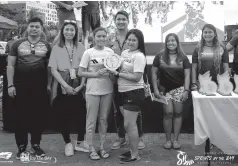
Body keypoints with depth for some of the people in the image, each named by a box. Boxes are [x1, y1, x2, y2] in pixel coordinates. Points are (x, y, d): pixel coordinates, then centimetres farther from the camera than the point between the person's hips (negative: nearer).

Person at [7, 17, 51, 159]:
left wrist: (49, 84, 1)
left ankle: (36, 144, 22)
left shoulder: (46, 46, 6)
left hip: (40, 87, 1)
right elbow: (11, 65, 3)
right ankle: (21, 146, 18)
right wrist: (10, 85, -4)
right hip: (21, 87, 0)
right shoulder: (18, 44, 5)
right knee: (21, 116, 5)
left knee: (39, 116, 7)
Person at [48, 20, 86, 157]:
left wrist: (81, 85, -12)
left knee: (81, 114, 2)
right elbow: (54, 70, -3)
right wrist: (66, 85, -12)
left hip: (79, 87, 0)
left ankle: (80, 142, 20)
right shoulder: (57, 48, 3)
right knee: (64, 115, 4)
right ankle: (68, 143, 21)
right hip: (63, 87, 0)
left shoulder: (81, 47, 4)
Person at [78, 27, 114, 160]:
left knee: (104, 119, 12)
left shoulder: (110, 52, 3)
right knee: (91, 121, 5)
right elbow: (80, 73, -5)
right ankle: (92, 149, 17)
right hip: (93, 91, -3)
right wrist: (96, 74, -18)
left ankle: (102, 147, 25)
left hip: (107, 90, 3)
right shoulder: (89, 53, -6)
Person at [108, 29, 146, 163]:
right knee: (129, 124, 17)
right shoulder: (124, 53, 10)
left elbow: (136, 77, -22)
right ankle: (133, 150, 32)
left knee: (129, 125, -2)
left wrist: (117, 73, -19)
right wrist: (113, 69, -4)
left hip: (134, 93, -8)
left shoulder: (139, 56, -15)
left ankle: (135, 155, 14)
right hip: (124, 92, 8)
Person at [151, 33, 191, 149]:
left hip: (179, 89, 1)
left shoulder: (183, 58, 2)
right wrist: (155, 89, -4)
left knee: (178, 113, 2)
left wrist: (186, 90, -8)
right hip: (164, 89, -1)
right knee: (168, 113, -5)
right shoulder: (160, 56, 1)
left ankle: (176, 139, 15)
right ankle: (168, 140, 10)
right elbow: (154, 73, 2)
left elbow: (187, 75, 0)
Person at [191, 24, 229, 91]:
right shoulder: (198, 49, 7)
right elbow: (194, 68, 5)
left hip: (218, 84, 0)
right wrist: (194, 84, -3)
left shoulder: (222, 48, 6)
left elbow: (226, 68, 6)